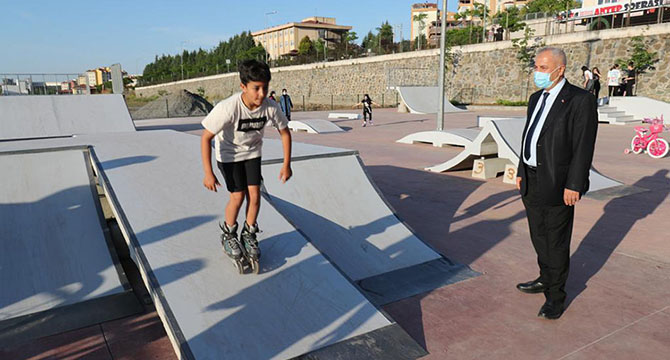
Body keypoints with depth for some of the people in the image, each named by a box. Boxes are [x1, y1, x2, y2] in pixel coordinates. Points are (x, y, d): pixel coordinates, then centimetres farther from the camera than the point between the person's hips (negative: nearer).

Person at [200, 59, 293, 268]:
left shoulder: (270, 107, -24)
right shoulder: (228, 108, -35)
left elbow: (285, 132, -7)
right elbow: (206, 137, -27)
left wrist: (287, 164, -7)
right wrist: (208, 173, -28)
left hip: (252, 152, 3)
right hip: (229, 154, -3)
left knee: (254, 195, -3)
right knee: (238, 196, -7)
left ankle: (249, 235, 21)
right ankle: (228, 234, 21)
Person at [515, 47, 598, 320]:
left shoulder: (580, 101, -12)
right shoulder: (536, 99, 12)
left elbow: (583, 147, -15)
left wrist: (574, 185, -18)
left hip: (557, 185, -7)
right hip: (532, 182, 8)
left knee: (556, 242, 3)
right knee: (538, 236, 19)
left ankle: (555, 296, 17)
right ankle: (546, 279, 38)